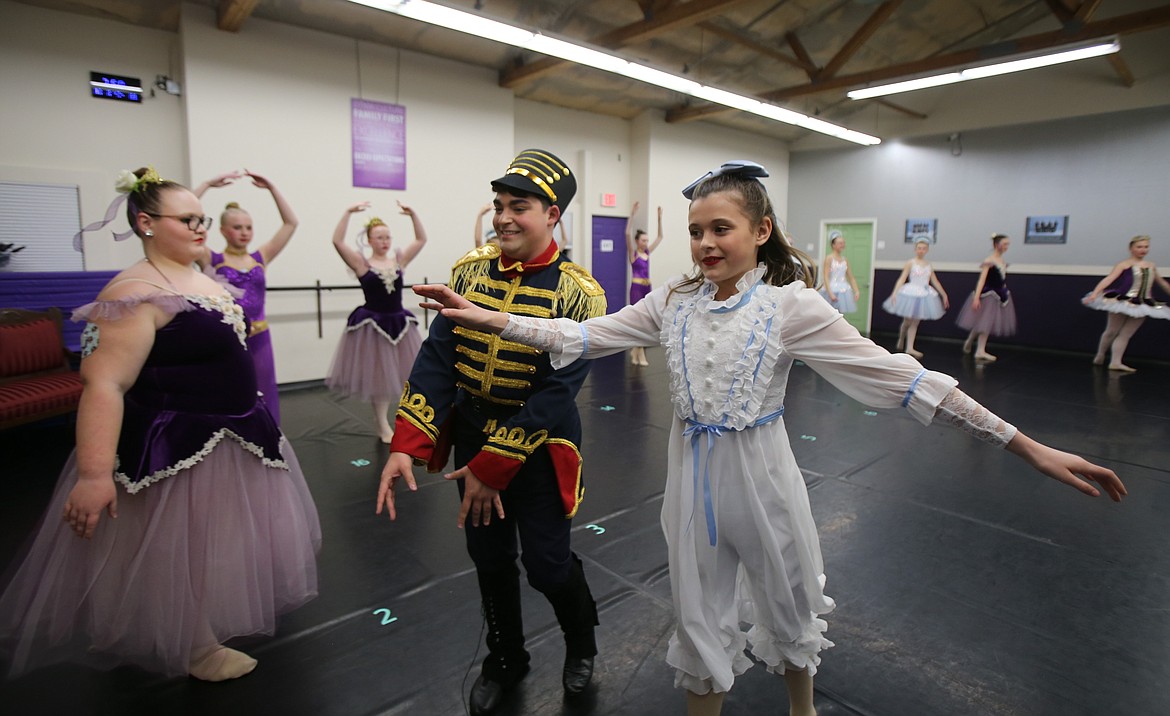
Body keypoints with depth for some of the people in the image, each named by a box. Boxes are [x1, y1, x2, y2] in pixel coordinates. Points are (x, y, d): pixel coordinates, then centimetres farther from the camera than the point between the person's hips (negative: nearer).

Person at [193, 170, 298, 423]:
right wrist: (209, 184, -11)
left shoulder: (260, 258, 8)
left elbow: (290, 223, 7)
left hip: (259, 339, 3)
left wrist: (271, 188, 1)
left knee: (262, 404, 12)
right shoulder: (212, 260, -1)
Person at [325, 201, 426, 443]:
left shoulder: (399, 260, 4)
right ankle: (383, 426, 20)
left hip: (399, 322, 4)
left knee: (399, 373, 10)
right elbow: (337, 242, -16)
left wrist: (412, 213, -8)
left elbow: (421, 239, 3)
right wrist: (349, 212, -21)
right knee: (377, 377, 8)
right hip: (372, 325, -3)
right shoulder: (361, 263, -6)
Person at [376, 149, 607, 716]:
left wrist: (494, 467, -19)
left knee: (546, 564, 5)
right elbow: (437, 358, -6)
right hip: (470, 437, 4)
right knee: (489, 560, 17)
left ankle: (581, 642, 40)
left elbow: (554, 393, -19)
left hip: (537, 447, -4)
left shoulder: (578, 294, -16)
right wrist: (406, 446, -14)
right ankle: (504, 659, 43)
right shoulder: (471, 270, -2)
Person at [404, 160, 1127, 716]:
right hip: (693, 474, 2)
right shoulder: (673, 301, -4)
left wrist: (1030, 447, -18)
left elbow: (897, 375, -17)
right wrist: (488, 318, -11)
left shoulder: (790, 304, -14)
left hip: (760, 474, -2)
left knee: (789, 611, 22)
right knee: (700, 619, 17)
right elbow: (585, 335, -5)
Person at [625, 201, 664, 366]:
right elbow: (627, 233, -17)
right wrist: (632, 214, -23)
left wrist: (659, 218, 8)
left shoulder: (648, 252, 11)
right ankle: (640, 352, -1)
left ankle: (635, 349, 20)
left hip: (647, 288, 6)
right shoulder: (633, 253, -4)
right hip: (636, 288, -6)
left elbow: (660, 237, 16)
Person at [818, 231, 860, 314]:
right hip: (832, 290, -6)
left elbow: (851, 278, 13)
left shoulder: (845, 260, 11)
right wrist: (830, 293, -22)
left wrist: (856, 291, 1)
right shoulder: (829, 258, -7)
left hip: (843, 292, 6)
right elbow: (826, 277, -14)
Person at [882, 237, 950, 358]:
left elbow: (935, 281, 14)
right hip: (911, 294, -4)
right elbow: (902, 279, -13)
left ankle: (909, 348, 7)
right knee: (907, 322, 4)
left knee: (915, 322, 5)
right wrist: (894, 293, -25)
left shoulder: (928, 265, 8)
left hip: (924, 295, 4)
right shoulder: (910, 263, -6)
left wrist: (944, 294, 15)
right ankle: (901, 339, 31)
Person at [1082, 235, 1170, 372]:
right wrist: (1094, 294, -33)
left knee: (1126, 335, 2)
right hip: (1122, 302, -5)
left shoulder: (1151, 267, 14)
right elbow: (1109, 279, -20)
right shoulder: (1124, 265, -6)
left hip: (1142, 306, 5)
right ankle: (1099, 357, 21)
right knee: (1112, 331, 4)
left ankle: (1115, 362, 2)